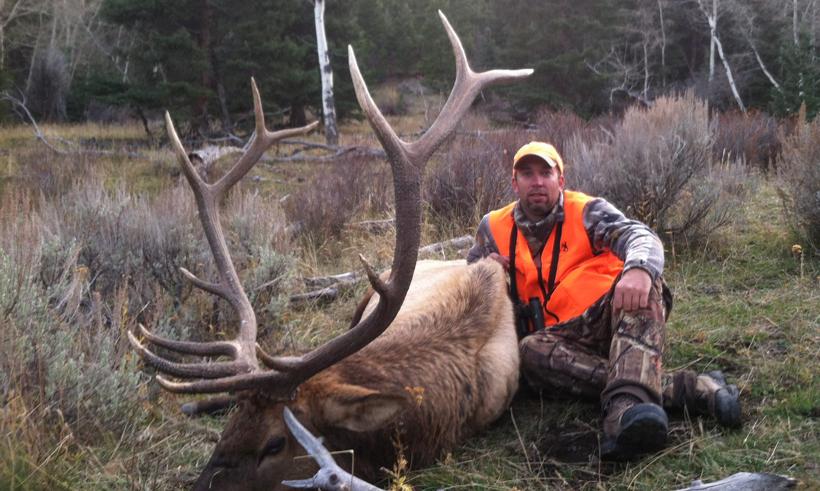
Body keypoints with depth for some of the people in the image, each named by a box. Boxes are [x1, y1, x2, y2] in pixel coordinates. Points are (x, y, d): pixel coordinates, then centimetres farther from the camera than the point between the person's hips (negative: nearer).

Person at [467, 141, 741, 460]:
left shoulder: (586, 212, 3)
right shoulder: (494, 229, 12)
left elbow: (642, 237, -16)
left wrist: (638, 268, -42)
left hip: (613, 316, -1)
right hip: (564, 336, 2)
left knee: (641, 277, -33)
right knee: (531, 351, -34)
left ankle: (626, 404, -58)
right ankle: (679, 387, -41)